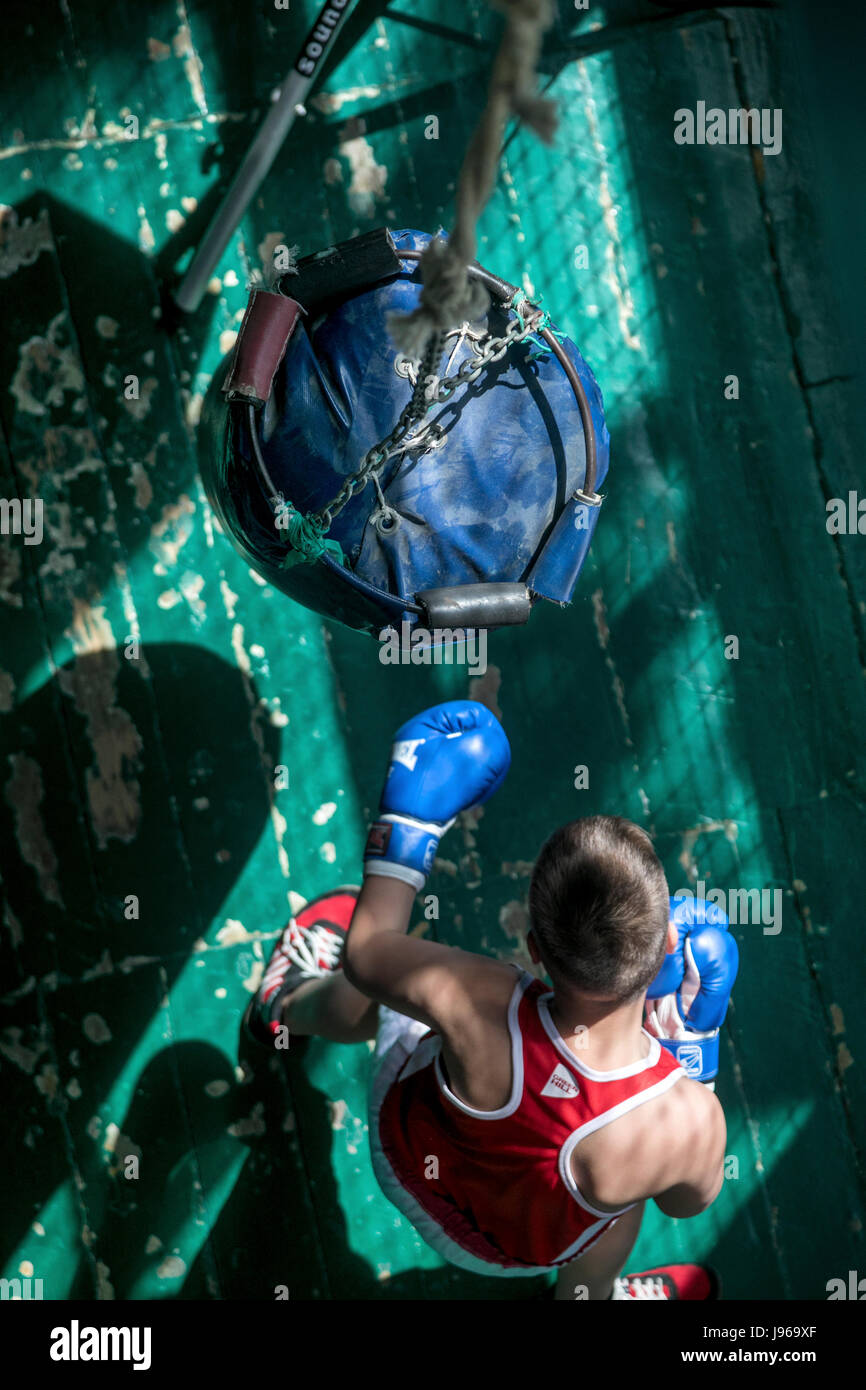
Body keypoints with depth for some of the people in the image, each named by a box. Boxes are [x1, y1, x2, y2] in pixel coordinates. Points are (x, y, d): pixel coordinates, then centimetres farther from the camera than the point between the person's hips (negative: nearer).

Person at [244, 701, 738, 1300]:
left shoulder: (475, 1003, -44)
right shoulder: (690, 1118, -43)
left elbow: (365, 952, -20)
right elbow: (690, 1201, -16)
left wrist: (409, 819, -11)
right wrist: (690, 1032, -15)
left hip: (405, 1156, 0)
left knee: (371, 998, 28)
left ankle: (284, 1005, 64)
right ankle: (590, 1292, 59)